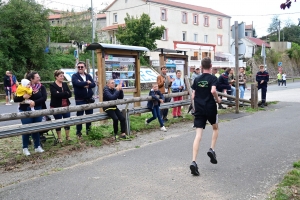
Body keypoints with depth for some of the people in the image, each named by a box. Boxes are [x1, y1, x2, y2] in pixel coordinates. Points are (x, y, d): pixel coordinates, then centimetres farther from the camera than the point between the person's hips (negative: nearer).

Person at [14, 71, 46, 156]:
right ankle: (25, 148, 15)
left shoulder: (41, 87, 0)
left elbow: (44, 98, -11)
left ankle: (37, 146, 22)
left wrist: (35, 102, -25)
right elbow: (15, 99, -5)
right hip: (25, 111, -2)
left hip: (37, 110, 2)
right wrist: (23, 97, -24)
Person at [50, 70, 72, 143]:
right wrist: (65, 93, -15)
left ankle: (68, 136, 21)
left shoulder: (65, 84, 9)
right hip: (57, 107, -4)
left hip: (66, 106, 5)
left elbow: (70, 94, -2)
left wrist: (60, 94, -16)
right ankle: (59, 137, 17)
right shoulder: (52, 85, -6)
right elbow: (56, 94, -21)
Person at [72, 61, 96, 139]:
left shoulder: (88, 76, 11)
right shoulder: (75, 76, -3)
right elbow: (78, 83, -23)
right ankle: (78, 132, 9)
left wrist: (85, 85, -20)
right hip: (80, 100, -4)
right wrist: (87, 82, -10)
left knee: (89, 116, 12)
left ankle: (88, 130, 27)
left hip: (89, 99, 5)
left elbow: (93, 84, -3)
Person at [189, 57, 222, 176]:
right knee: (215, 128, 27)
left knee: (198, 135, -3)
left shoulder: (197, 79, 8)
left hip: (199, 109, 3)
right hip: (210, 108, -3)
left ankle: (194, 162, -13)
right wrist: (218, 99, -4)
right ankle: (212, 150, 13)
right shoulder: (213, 78, -4)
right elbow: (213, 91, -22)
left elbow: (193, 96, 7)